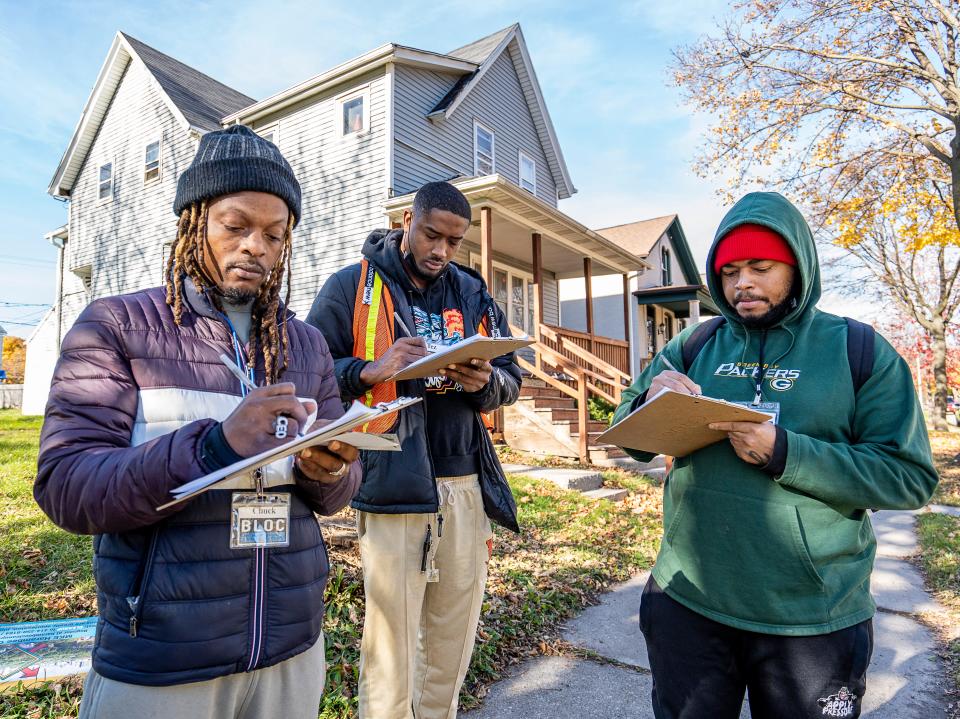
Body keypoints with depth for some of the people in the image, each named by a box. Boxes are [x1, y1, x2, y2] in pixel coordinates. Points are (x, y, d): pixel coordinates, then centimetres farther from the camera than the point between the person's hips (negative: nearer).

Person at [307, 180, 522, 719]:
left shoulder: (474, 295, 15)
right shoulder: (353, 286, 3)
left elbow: (512, 380, 13)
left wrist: (485, 381, -9)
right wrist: (370, 370, -19)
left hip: (467, 483, 4)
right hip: (392, 485, -4)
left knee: (455, 632, 13)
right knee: (391, 641, 0)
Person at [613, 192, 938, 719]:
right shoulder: (694, 346, 3)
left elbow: (910, 477, -9)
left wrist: (782, 452, -23)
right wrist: (652, 400, -18)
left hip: (813, 616, -2)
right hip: (686, 601, 2)